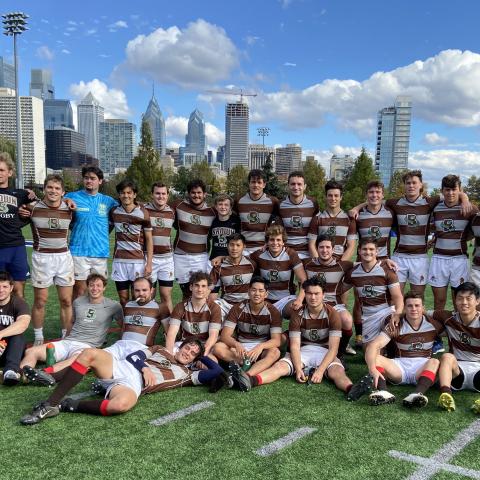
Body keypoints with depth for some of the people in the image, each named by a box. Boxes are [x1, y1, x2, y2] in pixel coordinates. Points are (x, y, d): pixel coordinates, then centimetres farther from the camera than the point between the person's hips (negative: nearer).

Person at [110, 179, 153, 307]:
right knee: (123, 299, 8)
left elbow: (149, 239, -2)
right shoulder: (114, 211, 4)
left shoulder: (143, 213, -4)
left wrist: (149, 264, -7)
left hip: (138, 261, -3)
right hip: (119, 260, 3)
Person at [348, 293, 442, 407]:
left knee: (435, 362, -31)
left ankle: (417, 394, -55)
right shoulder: (395, 326, -6)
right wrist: (372, 369, -36)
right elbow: (374, 346, -19)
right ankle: (383, 391, -50)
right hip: (400, 365, 0)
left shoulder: (433, 324, 0)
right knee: (375, 358, -24)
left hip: (423, 367, 0)